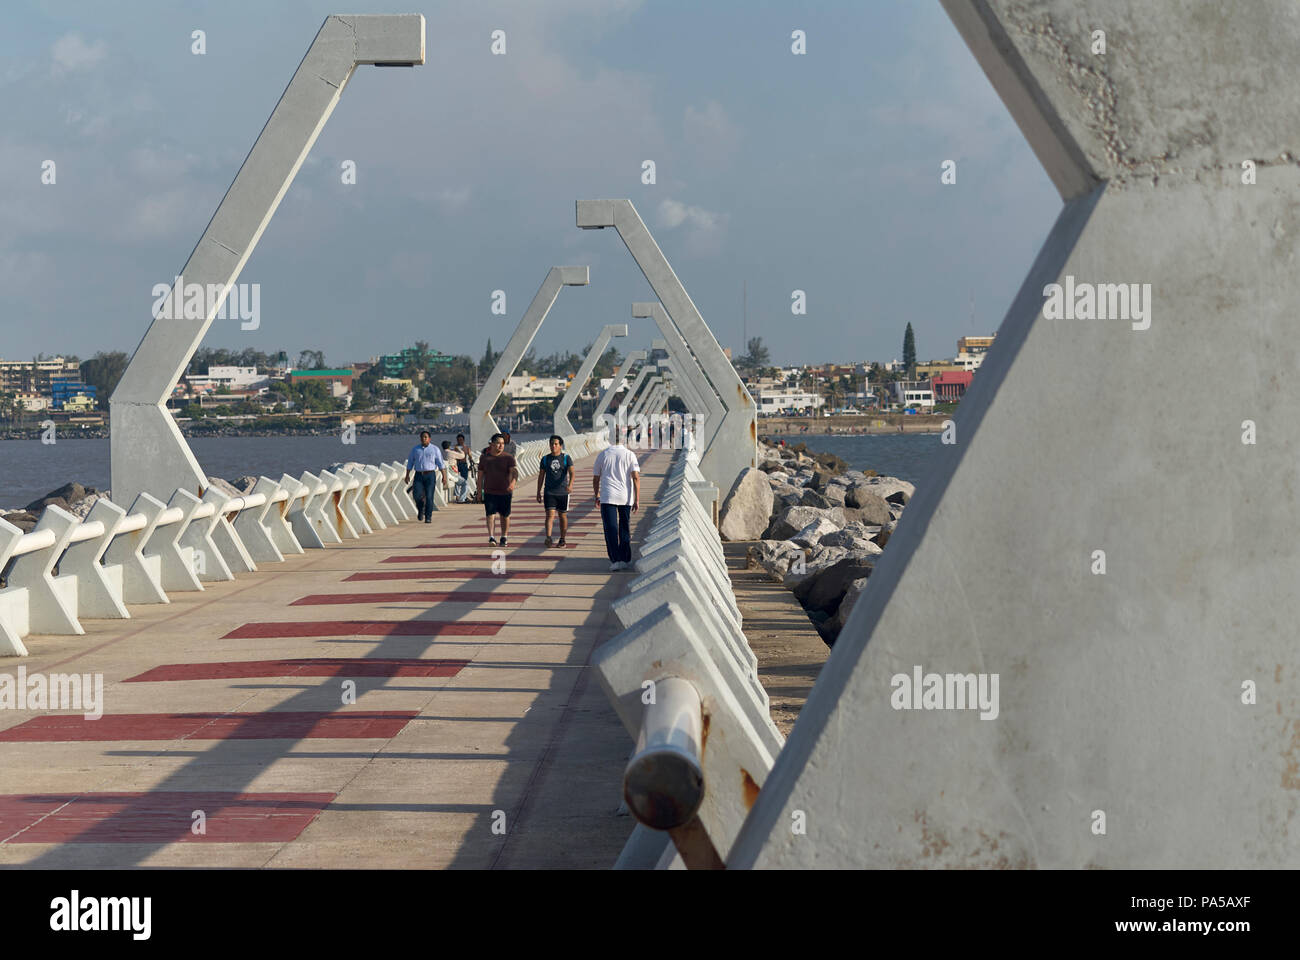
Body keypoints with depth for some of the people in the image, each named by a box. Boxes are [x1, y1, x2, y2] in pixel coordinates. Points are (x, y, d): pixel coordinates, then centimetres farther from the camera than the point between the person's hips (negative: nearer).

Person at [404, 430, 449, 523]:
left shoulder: (435, 449, 4)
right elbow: (410, 463, 14)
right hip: (418, 475, 2)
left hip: (430, 475, -2)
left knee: (429, 497, -7)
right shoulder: (415, 449, 10)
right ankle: (421, 509, 18)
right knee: (417, 494, -11)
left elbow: (441, 463, 3)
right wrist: (407, 476, 8)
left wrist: (444, 476, -4)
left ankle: (428, 517, 0)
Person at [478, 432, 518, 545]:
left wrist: (513, 481, -35)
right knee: (490, 514, -10)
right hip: (489, 492, 1)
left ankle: (504, 537, 22)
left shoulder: (508, 458, -2)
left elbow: (514, 470, -15)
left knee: (505, 515, 8)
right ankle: (491, 537, -14)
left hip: (505, 492, -1)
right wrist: (479, 490, 10)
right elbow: (480, 474, 11)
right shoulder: (484, 458, 5)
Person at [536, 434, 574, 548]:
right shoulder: (545, 459, 8)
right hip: (549, 492, 1)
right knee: (550, 514, -13)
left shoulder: (566, 458, 1)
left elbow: (571, 472, -12)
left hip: (563, 492, -1)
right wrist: (538, 492, 11)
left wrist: (570, 484, -32)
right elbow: (541, 476, 14)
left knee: (563, 516, 7)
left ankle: (562, 539, 18)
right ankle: (548, 538, -23)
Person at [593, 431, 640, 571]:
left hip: (607, 497, -1)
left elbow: (595, 479, 12)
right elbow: (636, 477, -5)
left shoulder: (603, 454, 6)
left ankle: (615, 560, -16)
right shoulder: (630, 455, 3)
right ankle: (626, 559, 20)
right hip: (626, 497, 1)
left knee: (610, 529, -5)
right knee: (625, 528, 15)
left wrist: (597, 495, 27)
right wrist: (637, 500, -4)